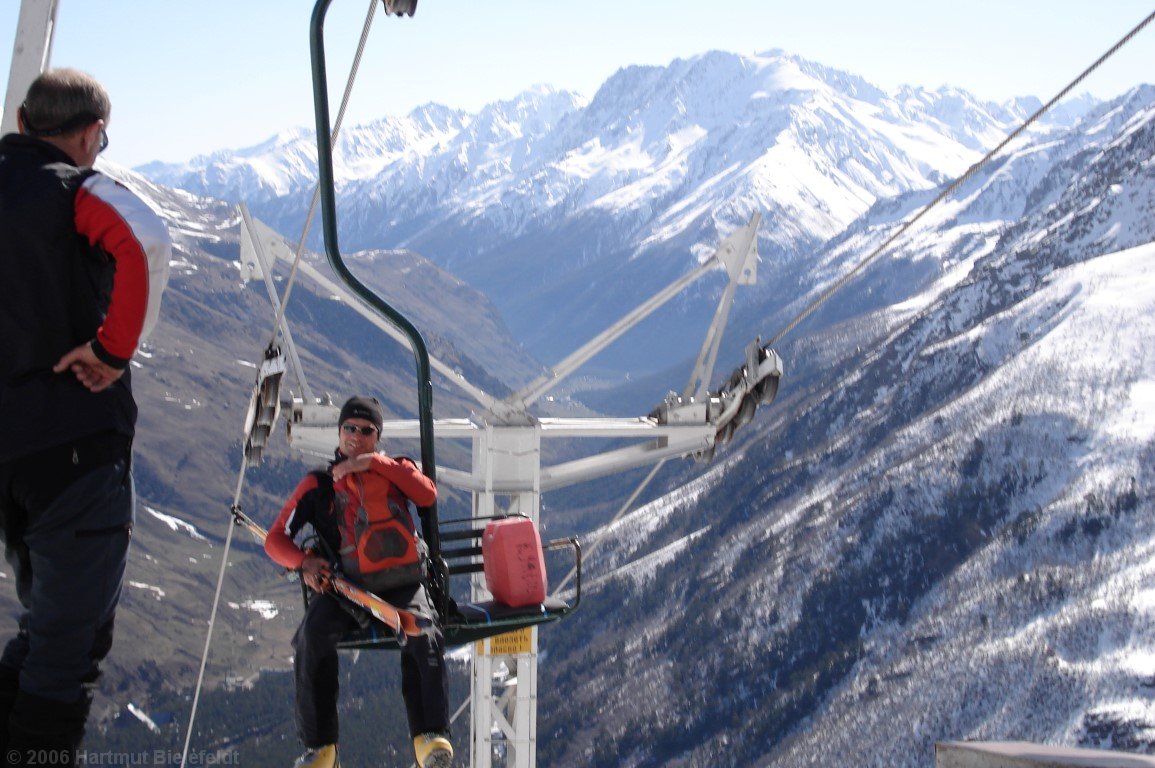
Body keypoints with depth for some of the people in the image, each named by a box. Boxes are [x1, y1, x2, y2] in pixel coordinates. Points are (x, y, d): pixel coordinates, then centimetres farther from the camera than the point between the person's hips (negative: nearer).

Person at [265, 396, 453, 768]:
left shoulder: (394, 469, 19)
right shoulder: (318, 485, 16)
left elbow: (428, 495, -3)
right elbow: (275, 540, 12)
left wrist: (375, 463, -6)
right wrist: (304, 561, -11)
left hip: (403, 586, 0)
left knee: (423, 635, -31)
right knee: (312, 635, -29)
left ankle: (431, 737, -32)